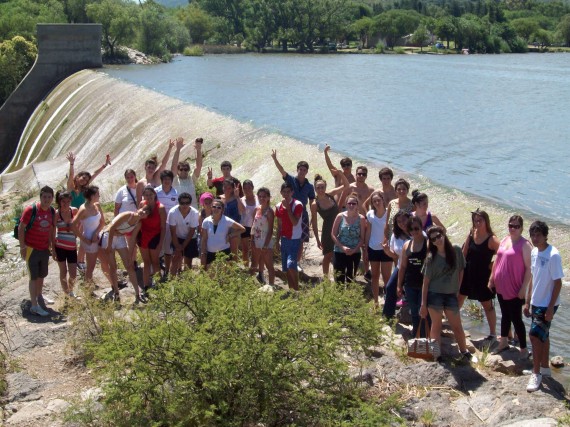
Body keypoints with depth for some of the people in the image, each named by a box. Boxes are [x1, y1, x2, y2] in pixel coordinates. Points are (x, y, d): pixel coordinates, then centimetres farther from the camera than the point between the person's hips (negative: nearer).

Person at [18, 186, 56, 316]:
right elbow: (21, 228, -13)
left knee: (41, 275, 20)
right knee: (34, 277, -3)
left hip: (45, 249, 6)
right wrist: (22, 247, -15)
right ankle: (34, 306, 0)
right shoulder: (30, 210, -17)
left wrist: (52, 246, 13)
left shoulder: (52, 212, 0)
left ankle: (39, 296, 41)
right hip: (32, 249, -6)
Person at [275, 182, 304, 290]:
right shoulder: (279, 206, 7)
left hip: (294, 239, -6)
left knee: (291, 265, -19)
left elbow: (295, 222, -20)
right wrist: (278, 240, 13)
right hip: (284, 239, 6)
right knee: (286, 267, 9)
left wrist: (288, 207, -20)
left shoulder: (297, 205, -10)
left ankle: (296, 289, -7)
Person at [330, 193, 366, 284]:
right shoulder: (340, 216, -4)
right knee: (339, 279, -1)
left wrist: (354, 250, -14)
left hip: (355, 253, 0)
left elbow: (362, 238, -2)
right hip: (339, 252, 0)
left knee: (351, 279, 10)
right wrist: (342, 247, -14)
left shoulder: (361, 219, -4)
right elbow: (333, 234, -3)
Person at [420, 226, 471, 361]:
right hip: (434, 295, -2)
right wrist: (423, 304, -7)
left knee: (457, 326, 8)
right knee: (436, 326, 7)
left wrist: (457, 288, 5)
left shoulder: (456, 251, -4)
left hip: (451, 295, 2)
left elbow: (461, 270, 8)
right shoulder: (431, 258, -7)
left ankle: (464, 352, 25)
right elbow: (426, 281, -5)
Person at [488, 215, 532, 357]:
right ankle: (503, 342, 34)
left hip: (515, 290, -7)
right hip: (501, 287, 7)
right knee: (505, 315, 20)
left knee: (516, 319, -3)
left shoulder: (524, 245, -12)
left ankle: (524, 349, 8)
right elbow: (497, 261, 17)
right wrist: (491, 279, 15)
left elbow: (528, 268, -15)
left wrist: (524, 288, -18)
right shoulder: (504, 241, 9)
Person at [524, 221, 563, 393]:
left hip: (547, 305, -7)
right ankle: (545, 368, 31)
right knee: (542, 336, 17)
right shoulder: (534, 252, 4)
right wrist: (528, 302, 14)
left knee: (535, 335, -9)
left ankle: (536, 374, 1)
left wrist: (550, 308, -18)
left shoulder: (553, 255, -19)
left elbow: (558, 283, -17)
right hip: (536, 303, 7)